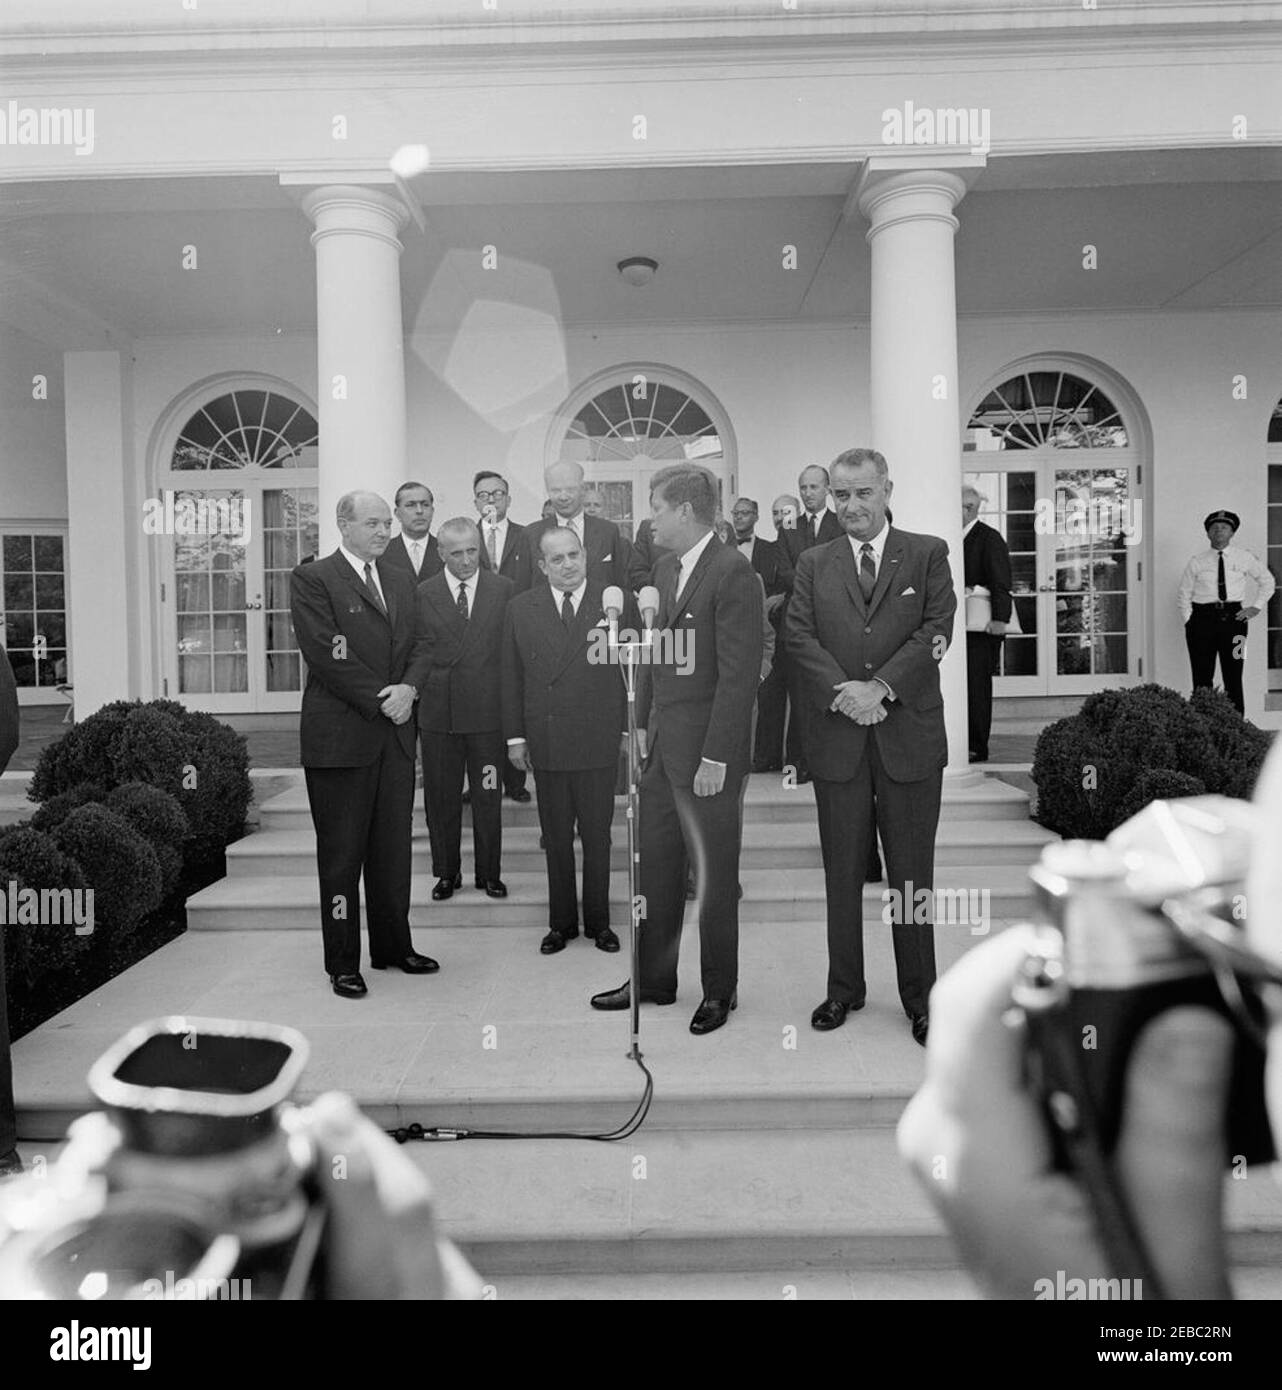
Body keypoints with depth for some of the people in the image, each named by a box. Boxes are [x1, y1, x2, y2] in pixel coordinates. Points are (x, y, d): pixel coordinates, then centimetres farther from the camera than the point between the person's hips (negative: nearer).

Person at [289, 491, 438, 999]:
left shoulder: (400, 581, 17)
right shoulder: (312, 579, -4)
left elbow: (416, 647, 15)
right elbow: (324, 655, -12)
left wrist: (408, 688, -5)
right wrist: (381, 699, -13)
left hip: (395, 732, 6)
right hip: (341, 736, -6)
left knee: (394, 848, 11)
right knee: (341, 853, 3)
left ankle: (393, 947, 25)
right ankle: (343, 963, 13)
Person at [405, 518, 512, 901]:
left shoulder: (503, 589, 2)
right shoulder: (423, 594, 3)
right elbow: (422, 652, 1)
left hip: (487, 710, -1)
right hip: (438, 711, 1)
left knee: (488, 797, 9)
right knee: (441, 796, 10)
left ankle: (489, 873, 23)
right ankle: (447, 873, 25)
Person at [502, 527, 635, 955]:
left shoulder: (619, 603, 0)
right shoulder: (520, 609, 5)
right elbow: (511, 676, 6)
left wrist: (632, 729, -1)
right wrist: (515, 736, 3)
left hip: (600, 741, -1)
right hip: (546, 743, 1)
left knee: (598, 835, 10)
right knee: (556, 838, 11)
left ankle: (598, 921, 26)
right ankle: (561, 923, 26)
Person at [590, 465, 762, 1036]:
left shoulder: (733, 573, -14)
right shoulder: (665, 569, 13)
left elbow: (739, 673, -18)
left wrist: (716, 756, -19)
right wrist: (642, 723, 12)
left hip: (707, 753, -8)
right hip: (662, 746, 8)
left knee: (714, 874, 6)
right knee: (656, 865, 15)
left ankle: (719, 990, 23)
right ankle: (654, 979, 30)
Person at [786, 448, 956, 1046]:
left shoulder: (928, 554, 6)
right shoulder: (814, 564, 10)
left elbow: (936, 629, -5)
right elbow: (799, 636, 0)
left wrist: (879, 687, -15)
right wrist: (844, 694, -14)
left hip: (909, 733, -1)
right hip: (836, 736, 2)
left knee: (912, 873, 7)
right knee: (842, 872, 11)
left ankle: (920, 996, 21)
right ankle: (844, 988, 25)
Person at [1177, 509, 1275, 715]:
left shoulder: (1245, 558, 8)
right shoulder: (1197, 561, 4)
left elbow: (1267, 581, 21)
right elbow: (1183, 595, 9)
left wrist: (1256, 607, 11)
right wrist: (1188, 621, -1)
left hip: (1233, 617, 1)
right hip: (1203, 619, -1)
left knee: (1233, 676, 0)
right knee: (1202, 677, -1)